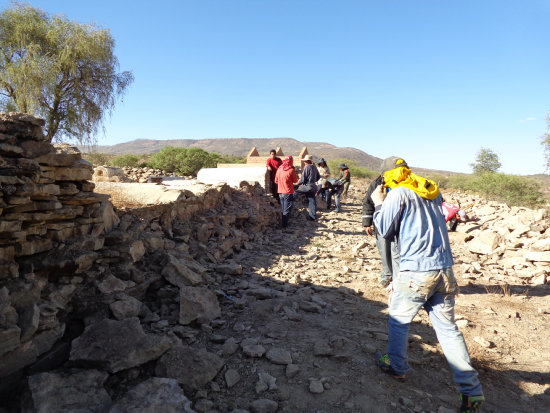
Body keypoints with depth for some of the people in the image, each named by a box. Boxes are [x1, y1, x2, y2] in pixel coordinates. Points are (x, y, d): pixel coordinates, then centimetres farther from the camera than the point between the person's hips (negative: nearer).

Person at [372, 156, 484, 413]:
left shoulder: (398, 193, -7)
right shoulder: (432, 192, 13)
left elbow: (385, 231, -3)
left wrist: (378, 203, 8)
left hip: (415, 272, -7)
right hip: (444, 270, 7)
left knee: (398, 321, 14)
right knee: (448, 328, 12)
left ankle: (396, 366, 30)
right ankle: (472, 390, 14)